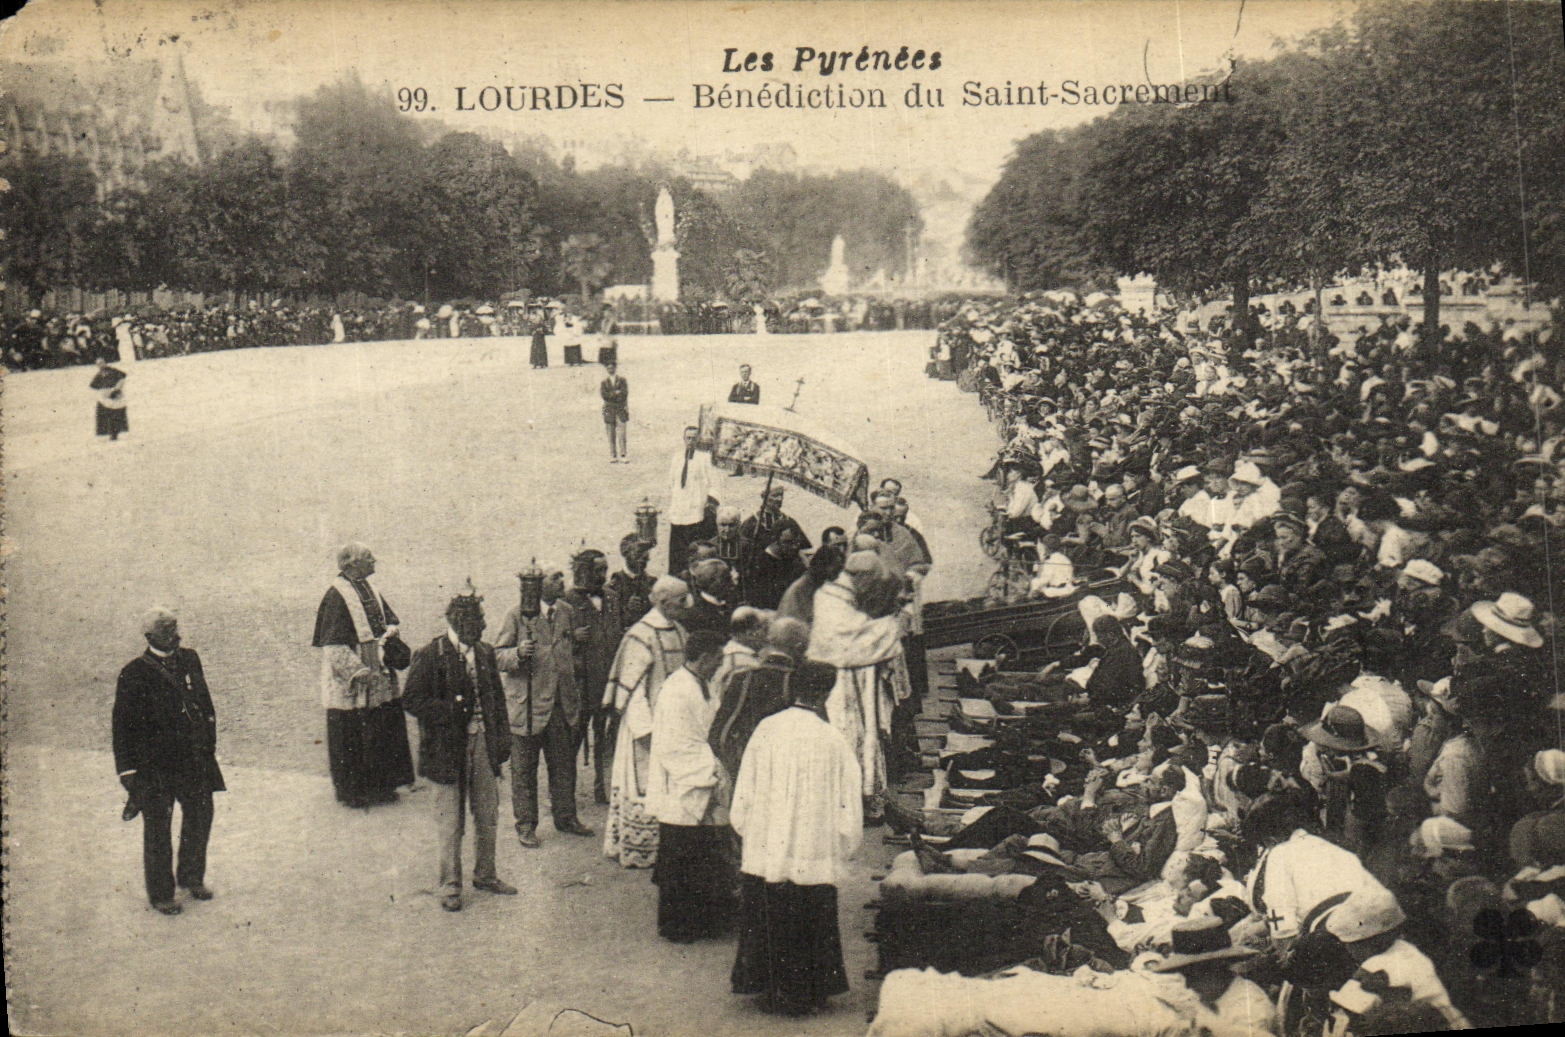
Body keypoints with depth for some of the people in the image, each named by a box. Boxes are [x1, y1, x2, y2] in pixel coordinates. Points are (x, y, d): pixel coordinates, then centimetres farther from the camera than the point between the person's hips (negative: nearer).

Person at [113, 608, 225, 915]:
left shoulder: (190, 659, 6)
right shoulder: (134, 673, -10)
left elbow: (205, 704, 15)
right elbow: (123, 725, -8)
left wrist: (209, 744, 13)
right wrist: (127, 769, -9)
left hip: (195, 756, 5)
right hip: (154, 762, -5)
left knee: (200, 814, 15)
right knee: (158, 827, 5)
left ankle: (191, 877, 36)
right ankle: (160, 893, 19)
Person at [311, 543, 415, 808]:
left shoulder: (371, 592, 11)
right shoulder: (336, 596, -14)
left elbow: (390, 622, 19)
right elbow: (333, 644, -18)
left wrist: (389, 635, -5)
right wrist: (357, 671, -23)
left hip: (379, 678, 8)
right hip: (350, 684, -8)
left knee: (383, 731, 11)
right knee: (350, 735, 0)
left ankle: (379, 786, 23)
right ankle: (351, 791, 12)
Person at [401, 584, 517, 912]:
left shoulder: (485, 652, 8)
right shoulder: (430, 656, -10)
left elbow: (497, 698, 14)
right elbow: (412, 701, -11)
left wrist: (502, 741, 8)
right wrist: (451, 711, -20)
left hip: (483, 743, 5)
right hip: (448, 748, -5)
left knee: (488, 816, 13)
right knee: (450, 821, 2)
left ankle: (485, 874, 29)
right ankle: (450, 885, 14)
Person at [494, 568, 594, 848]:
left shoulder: (567, 612, 9)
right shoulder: (517, 614, -8)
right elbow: (498, 655, -7)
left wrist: (577, 638, 5)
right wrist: (518, 654, -26)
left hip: (562, 705, 5)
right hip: (527, 705, -5)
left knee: (564, 764, 13)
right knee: (524, 769, 4)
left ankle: (565, 817, 28)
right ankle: (525, 825, 15)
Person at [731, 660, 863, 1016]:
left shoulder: (766, 730, -6)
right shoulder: (833, 740, -12)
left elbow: (744, 794, 1)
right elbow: (847, 807, -7)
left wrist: (748, 833, 14)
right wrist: (843, 849, 7)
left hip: (765, 851, 2)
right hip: (814, 855, -2)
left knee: (767, 923, 15)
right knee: (807, 928, 11)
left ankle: (768, 989, 24)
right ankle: (804, 993, 20)